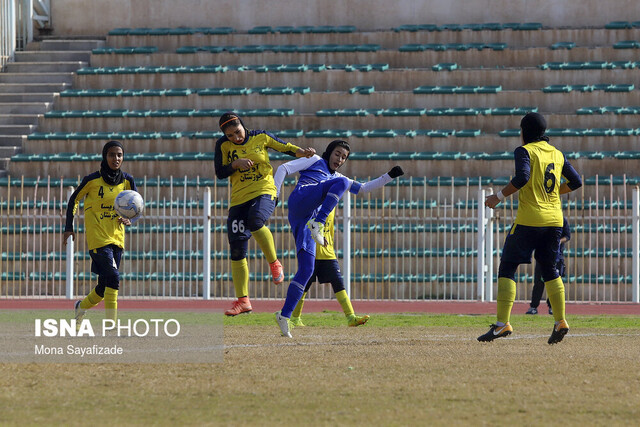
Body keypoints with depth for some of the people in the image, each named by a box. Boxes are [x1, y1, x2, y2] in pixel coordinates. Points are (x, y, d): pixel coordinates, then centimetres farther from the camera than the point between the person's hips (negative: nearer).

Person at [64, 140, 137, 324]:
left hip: (116, 237, 5)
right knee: (113, 278, -19)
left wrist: (129, 219, -12)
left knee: (105, 285, 8)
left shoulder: (127, 181, 4)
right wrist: (69, 227, 4)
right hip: (97, 238, -5)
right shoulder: (92, 180, -6)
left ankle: (82, 305, 38)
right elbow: (74, 199, 8)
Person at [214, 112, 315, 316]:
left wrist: (301, 152, -6)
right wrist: (236, 164, -15)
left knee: (255, 222, -36)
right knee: (237, 250, -2)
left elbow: (285, 147, 12)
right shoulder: (223, 145, 4)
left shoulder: (261, 137, 2)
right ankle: (242, 300, 7)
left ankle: (274, 262, -14)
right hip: (239, 198, 3)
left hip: (264, 192, -3)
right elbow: (219, 173, 2)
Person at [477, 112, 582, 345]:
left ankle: (502, 323, -13)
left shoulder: (524, 151, -5)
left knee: (507, 267, -2)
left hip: (529, 220, -6)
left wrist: (499, 196, -13)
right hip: (554, 219, 6)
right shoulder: (557, 154, 13)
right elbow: (576, 182, 15)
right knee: (549, 269, 18)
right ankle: (560, 321, 8)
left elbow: (522, 177, -22)